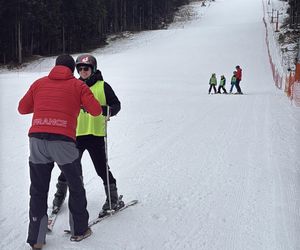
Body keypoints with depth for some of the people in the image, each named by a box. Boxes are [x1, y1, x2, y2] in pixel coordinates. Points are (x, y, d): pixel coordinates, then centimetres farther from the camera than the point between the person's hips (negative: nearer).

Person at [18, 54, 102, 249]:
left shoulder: (39, 83, 18)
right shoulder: (77, 85, 10)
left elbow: (22, 108, 22)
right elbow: (96, 111, 5)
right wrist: (81, 104, 25)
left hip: (37, 139, 3)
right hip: (63, 140, -3)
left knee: (38, 191, 15)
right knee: (76, 186, 17)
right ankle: (79, 230, 28)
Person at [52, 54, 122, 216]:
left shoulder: (103, 86, 0)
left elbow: (116, 105, -2)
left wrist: (107, 110, -22)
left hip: (96, 134, -3)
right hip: (76, 134, 3)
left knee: (102, 168, -1)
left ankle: (113, 198, 14)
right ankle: (60, 194, 33)